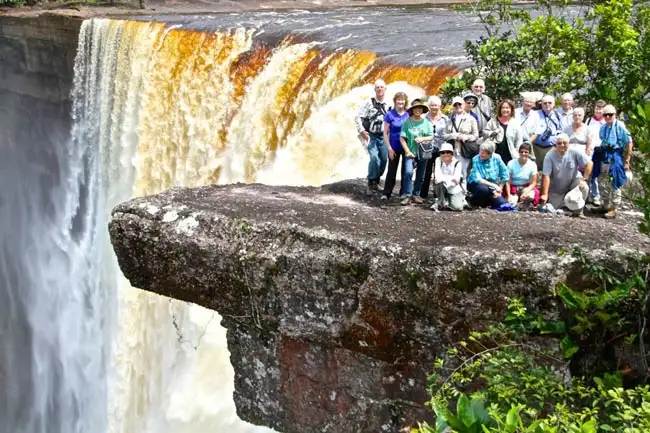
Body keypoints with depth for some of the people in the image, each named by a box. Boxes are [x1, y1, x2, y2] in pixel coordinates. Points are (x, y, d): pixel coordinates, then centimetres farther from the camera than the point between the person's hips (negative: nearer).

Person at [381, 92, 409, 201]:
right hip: (394, 148, -2)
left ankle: (404, 193, 18)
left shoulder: (409, 114, 2)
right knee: (391, 171, 0)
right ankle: (386, 193, 7)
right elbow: (385, 133, -3)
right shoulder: (390, 114, -4)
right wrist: (389, 148, -9)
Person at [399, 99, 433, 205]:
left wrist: (423, 139, -13)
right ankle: (408, 196, -12)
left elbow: (431, 137, 7)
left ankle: (416, 194, 25)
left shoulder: (426, 122, 5)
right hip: (411, 152, -3)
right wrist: (407, 151, -11)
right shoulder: (407, 122, -3)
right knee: (408, 172, -20)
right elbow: (402, 138, -4)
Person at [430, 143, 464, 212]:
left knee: (458, 207, -22)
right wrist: (451, 178, -24)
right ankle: (440, 203, -12)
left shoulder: (457, 163, -6)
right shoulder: (438, 160, -6)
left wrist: (443, 178, -25)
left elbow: (457, 178, -18)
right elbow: (438, 177, -19)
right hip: (442, 188, 0)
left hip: (454, 189, 0)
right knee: (440, 183, -35)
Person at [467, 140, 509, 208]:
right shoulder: (475, 160, -18)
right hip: (475, 184, -4)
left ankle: (486, 201, 19)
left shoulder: (496, 158, -10)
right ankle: (474, 201, -5)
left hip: (491, 188, 4)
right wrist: (494, 185, -30)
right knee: (483, 189, -38)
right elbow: (477, 179, -25)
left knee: (502, 204, -14)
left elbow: (504, 174, -1)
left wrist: (499, 189, -4)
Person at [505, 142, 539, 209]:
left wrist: (526, 192, -22)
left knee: (531, 196, -34)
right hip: (513, 188, -1)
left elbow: (533, 183, -5)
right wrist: (508, 195, -17)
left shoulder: (532, 165, -5)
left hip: (526, 188, 1)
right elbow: (508, 182, -6)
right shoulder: (511, 164, -8)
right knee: (511, 204, -30)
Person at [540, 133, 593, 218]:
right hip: (556, 190, 0)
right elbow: (546, 176, -23)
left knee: (583, 187, -30)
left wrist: (584, 179, -22)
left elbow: (589, 163, -14)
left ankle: (578, 211, -6)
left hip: (573, 182, 0)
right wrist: (544, 194, -27)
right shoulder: (550, 156, -20)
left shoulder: (574, 152, -17)